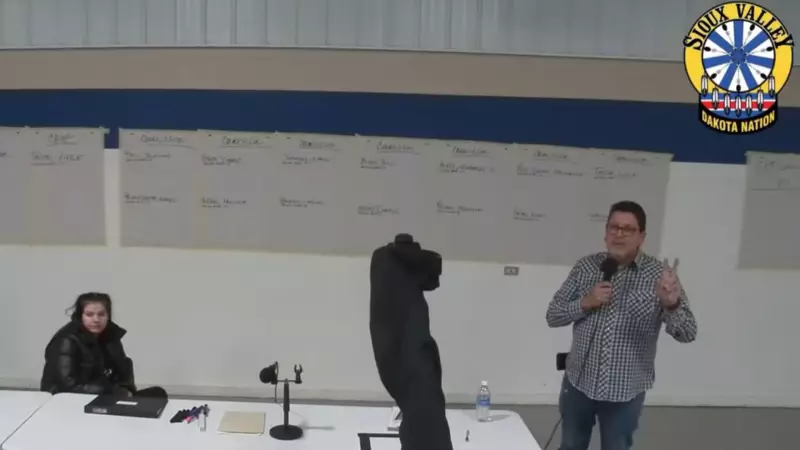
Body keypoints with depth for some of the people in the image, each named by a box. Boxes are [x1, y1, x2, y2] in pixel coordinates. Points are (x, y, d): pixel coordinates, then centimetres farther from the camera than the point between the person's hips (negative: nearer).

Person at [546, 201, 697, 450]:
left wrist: (671, 304, -37)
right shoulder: (585, 266, -4)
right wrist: (585, 303, -19)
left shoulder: (659, 274, -10)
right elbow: (553, 316, -1)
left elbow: (687, 334, -17)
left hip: (625, 391, -2)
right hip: (578, 382, 2)